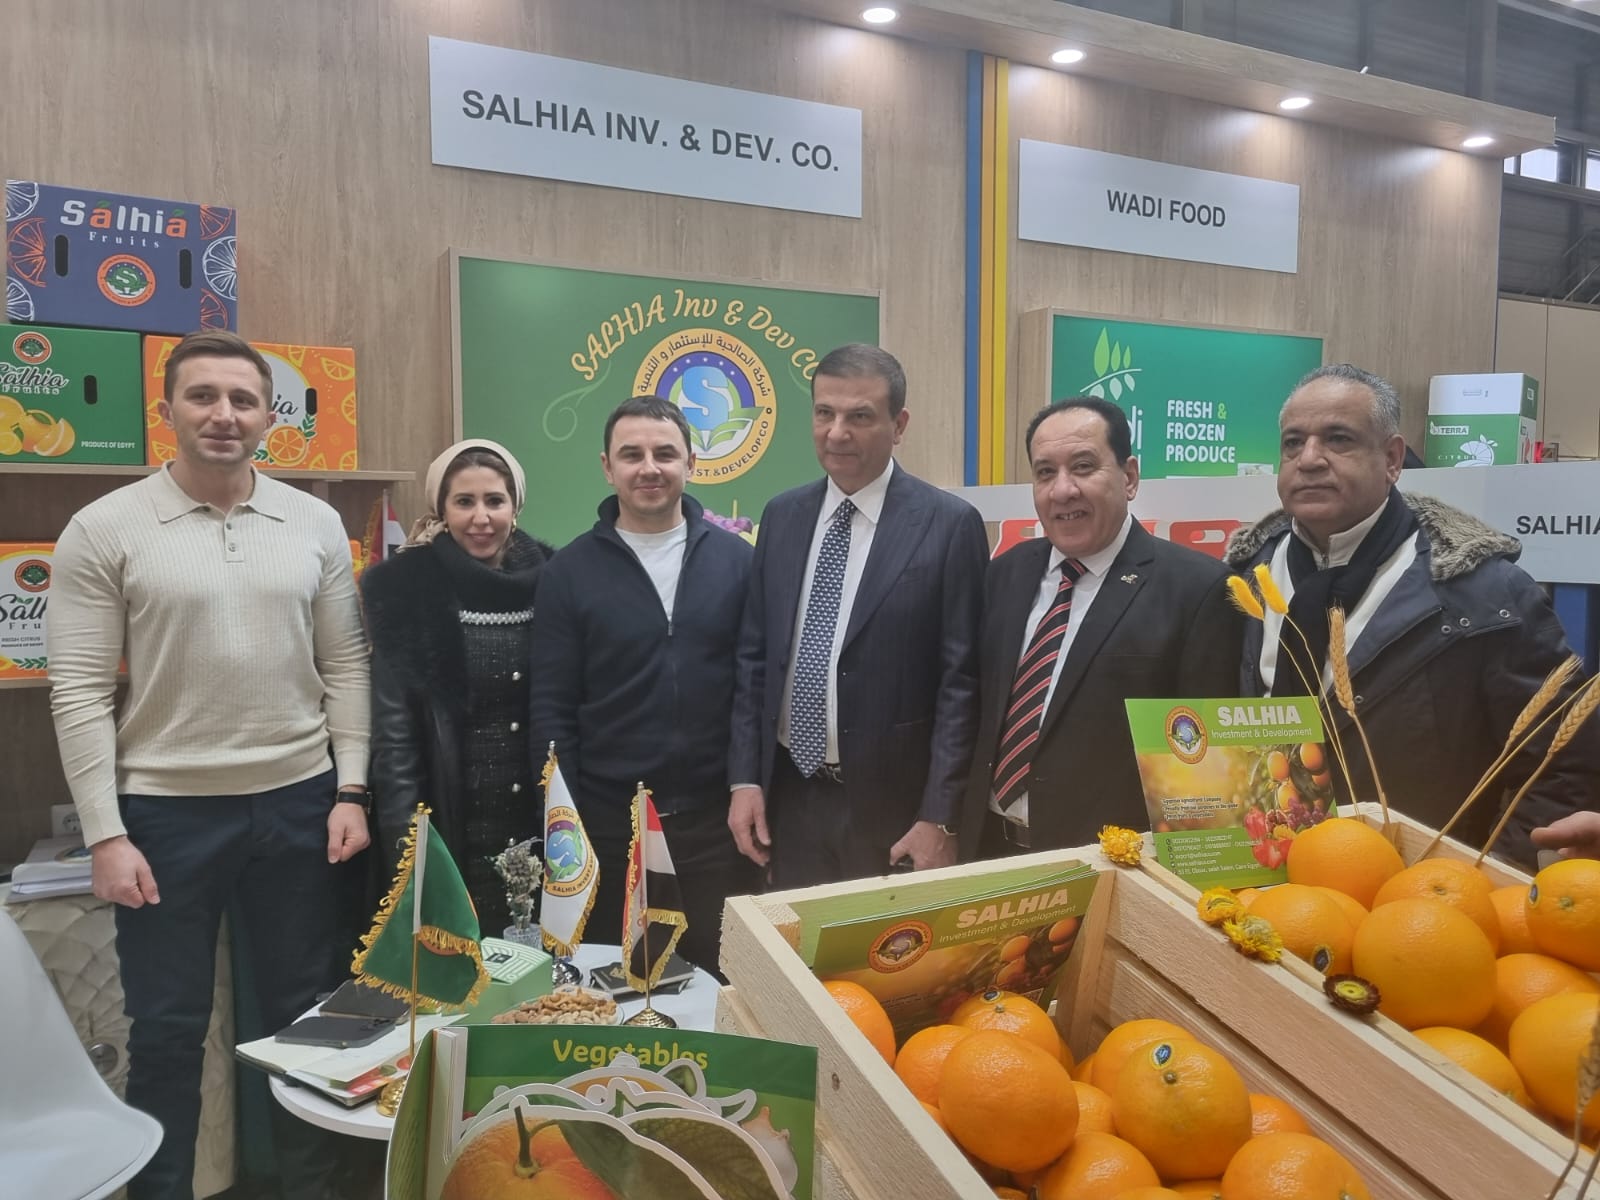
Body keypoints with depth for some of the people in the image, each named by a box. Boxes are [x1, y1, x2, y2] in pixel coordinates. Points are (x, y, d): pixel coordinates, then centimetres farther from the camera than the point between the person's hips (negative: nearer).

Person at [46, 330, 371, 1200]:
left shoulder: (315, 524, 2)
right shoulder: (103, 530, -5)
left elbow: (346, 666, 4)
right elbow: (80, 691, -6)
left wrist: (351, 791, -1)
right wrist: (106, 834, -9)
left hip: (301, 803, 3)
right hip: (167, 810, -2)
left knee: (309, 1015, 15)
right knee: (167, 1030, 11)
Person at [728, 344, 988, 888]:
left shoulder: (949, 524, -9)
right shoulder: (782, 516, 4)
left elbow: (961, 680, -10)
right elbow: (754, 655, 7)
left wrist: (939, 818, -12)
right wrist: (745, 778, 2)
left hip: (892, 802, -4)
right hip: (789, 793, 4)